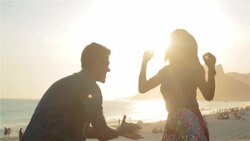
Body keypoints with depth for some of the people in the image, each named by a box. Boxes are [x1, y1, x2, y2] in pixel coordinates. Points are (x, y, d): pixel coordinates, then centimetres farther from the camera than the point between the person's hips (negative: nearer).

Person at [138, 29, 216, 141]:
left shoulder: (195, 68, -1)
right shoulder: (166, 71, 15)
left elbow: (208, 96, -15)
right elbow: (142, 88, 13)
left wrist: (211, 68, -26)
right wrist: (145, 62, 12)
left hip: (190, 122, -6)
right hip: (172, 122, 6)